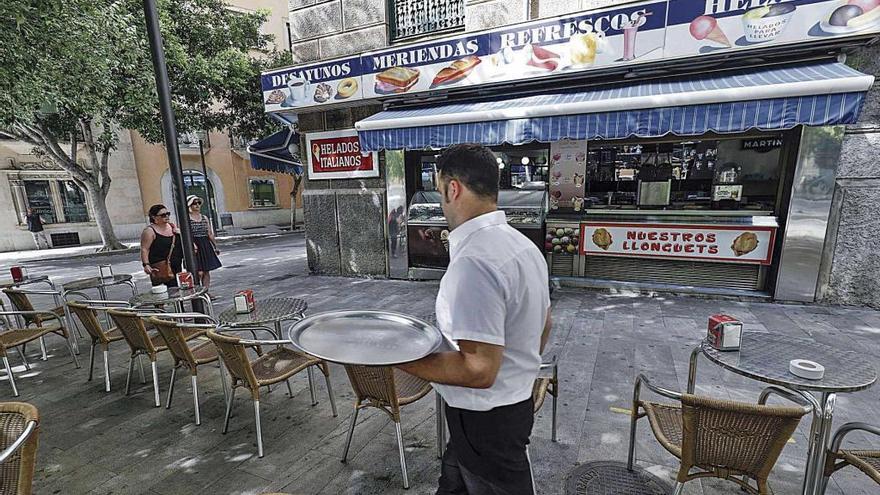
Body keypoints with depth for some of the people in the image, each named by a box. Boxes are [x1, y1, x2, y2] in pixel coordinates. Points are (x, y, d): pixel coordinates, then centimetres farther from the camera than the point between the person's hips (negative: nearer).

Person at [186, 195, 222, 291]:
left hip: (206, 246, 6)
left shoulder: (204, 218, 13)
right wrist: (192, 244, -28)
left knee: (207, 271, 8)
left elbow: (210, 234, 15)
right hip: (195, 247, -6)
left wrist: (215, 247, 15)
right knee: (199, 272, -11)